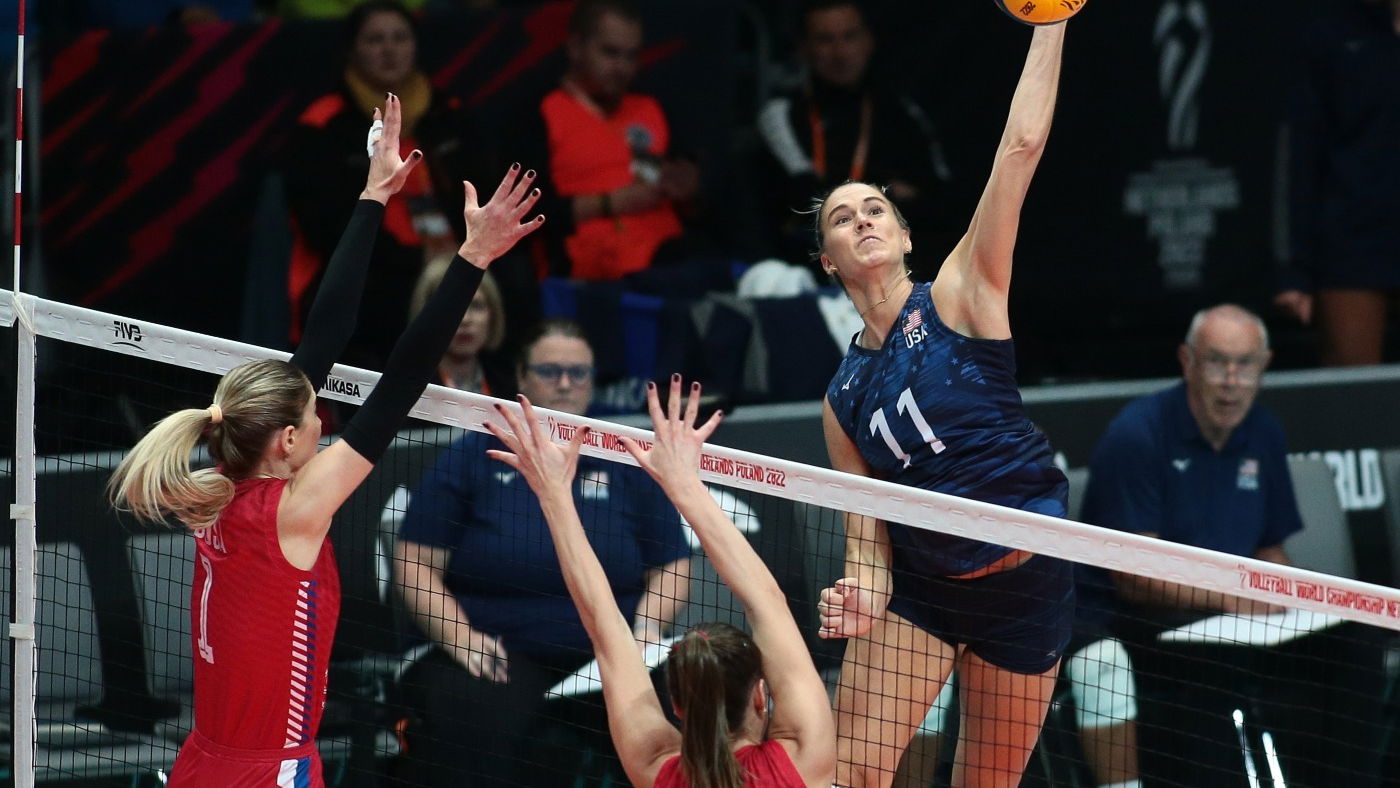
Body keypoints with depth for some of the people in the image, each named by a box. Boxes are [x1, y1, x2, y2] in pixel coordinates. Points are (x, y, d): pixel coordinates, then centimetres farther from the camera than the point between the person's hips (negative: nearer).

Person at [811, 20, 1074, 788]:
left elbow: (1021, 147, -13)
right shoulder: (842, 400, 5)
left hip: (1025, 589, -2)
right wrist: (860, 595, -17)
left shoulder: (957, 298, -4)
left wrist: (1049, 24, -18)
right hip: (918, 591, 2)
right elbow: (866, 531, 5)